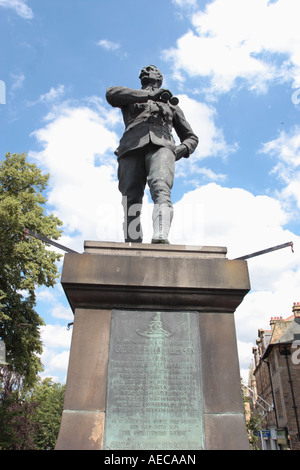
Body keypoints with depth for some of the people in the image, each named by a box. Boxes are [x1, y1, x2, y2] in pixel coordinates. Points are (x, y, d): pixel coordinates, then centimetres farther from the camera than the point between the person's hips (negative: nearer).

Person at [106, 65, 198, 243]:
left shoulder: (171, 104, 38)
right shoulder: (131, 98, 35)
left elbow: (191, 137, 35)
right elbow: (111, 93, 10)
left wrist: (183, 149, 9)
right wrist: (149, 95, 2)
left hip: (161, 145, 0)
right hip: (132, 147, 1)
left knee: (160, 188, -30)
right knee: (131, 198, -18)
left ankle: (161, 237, -51)